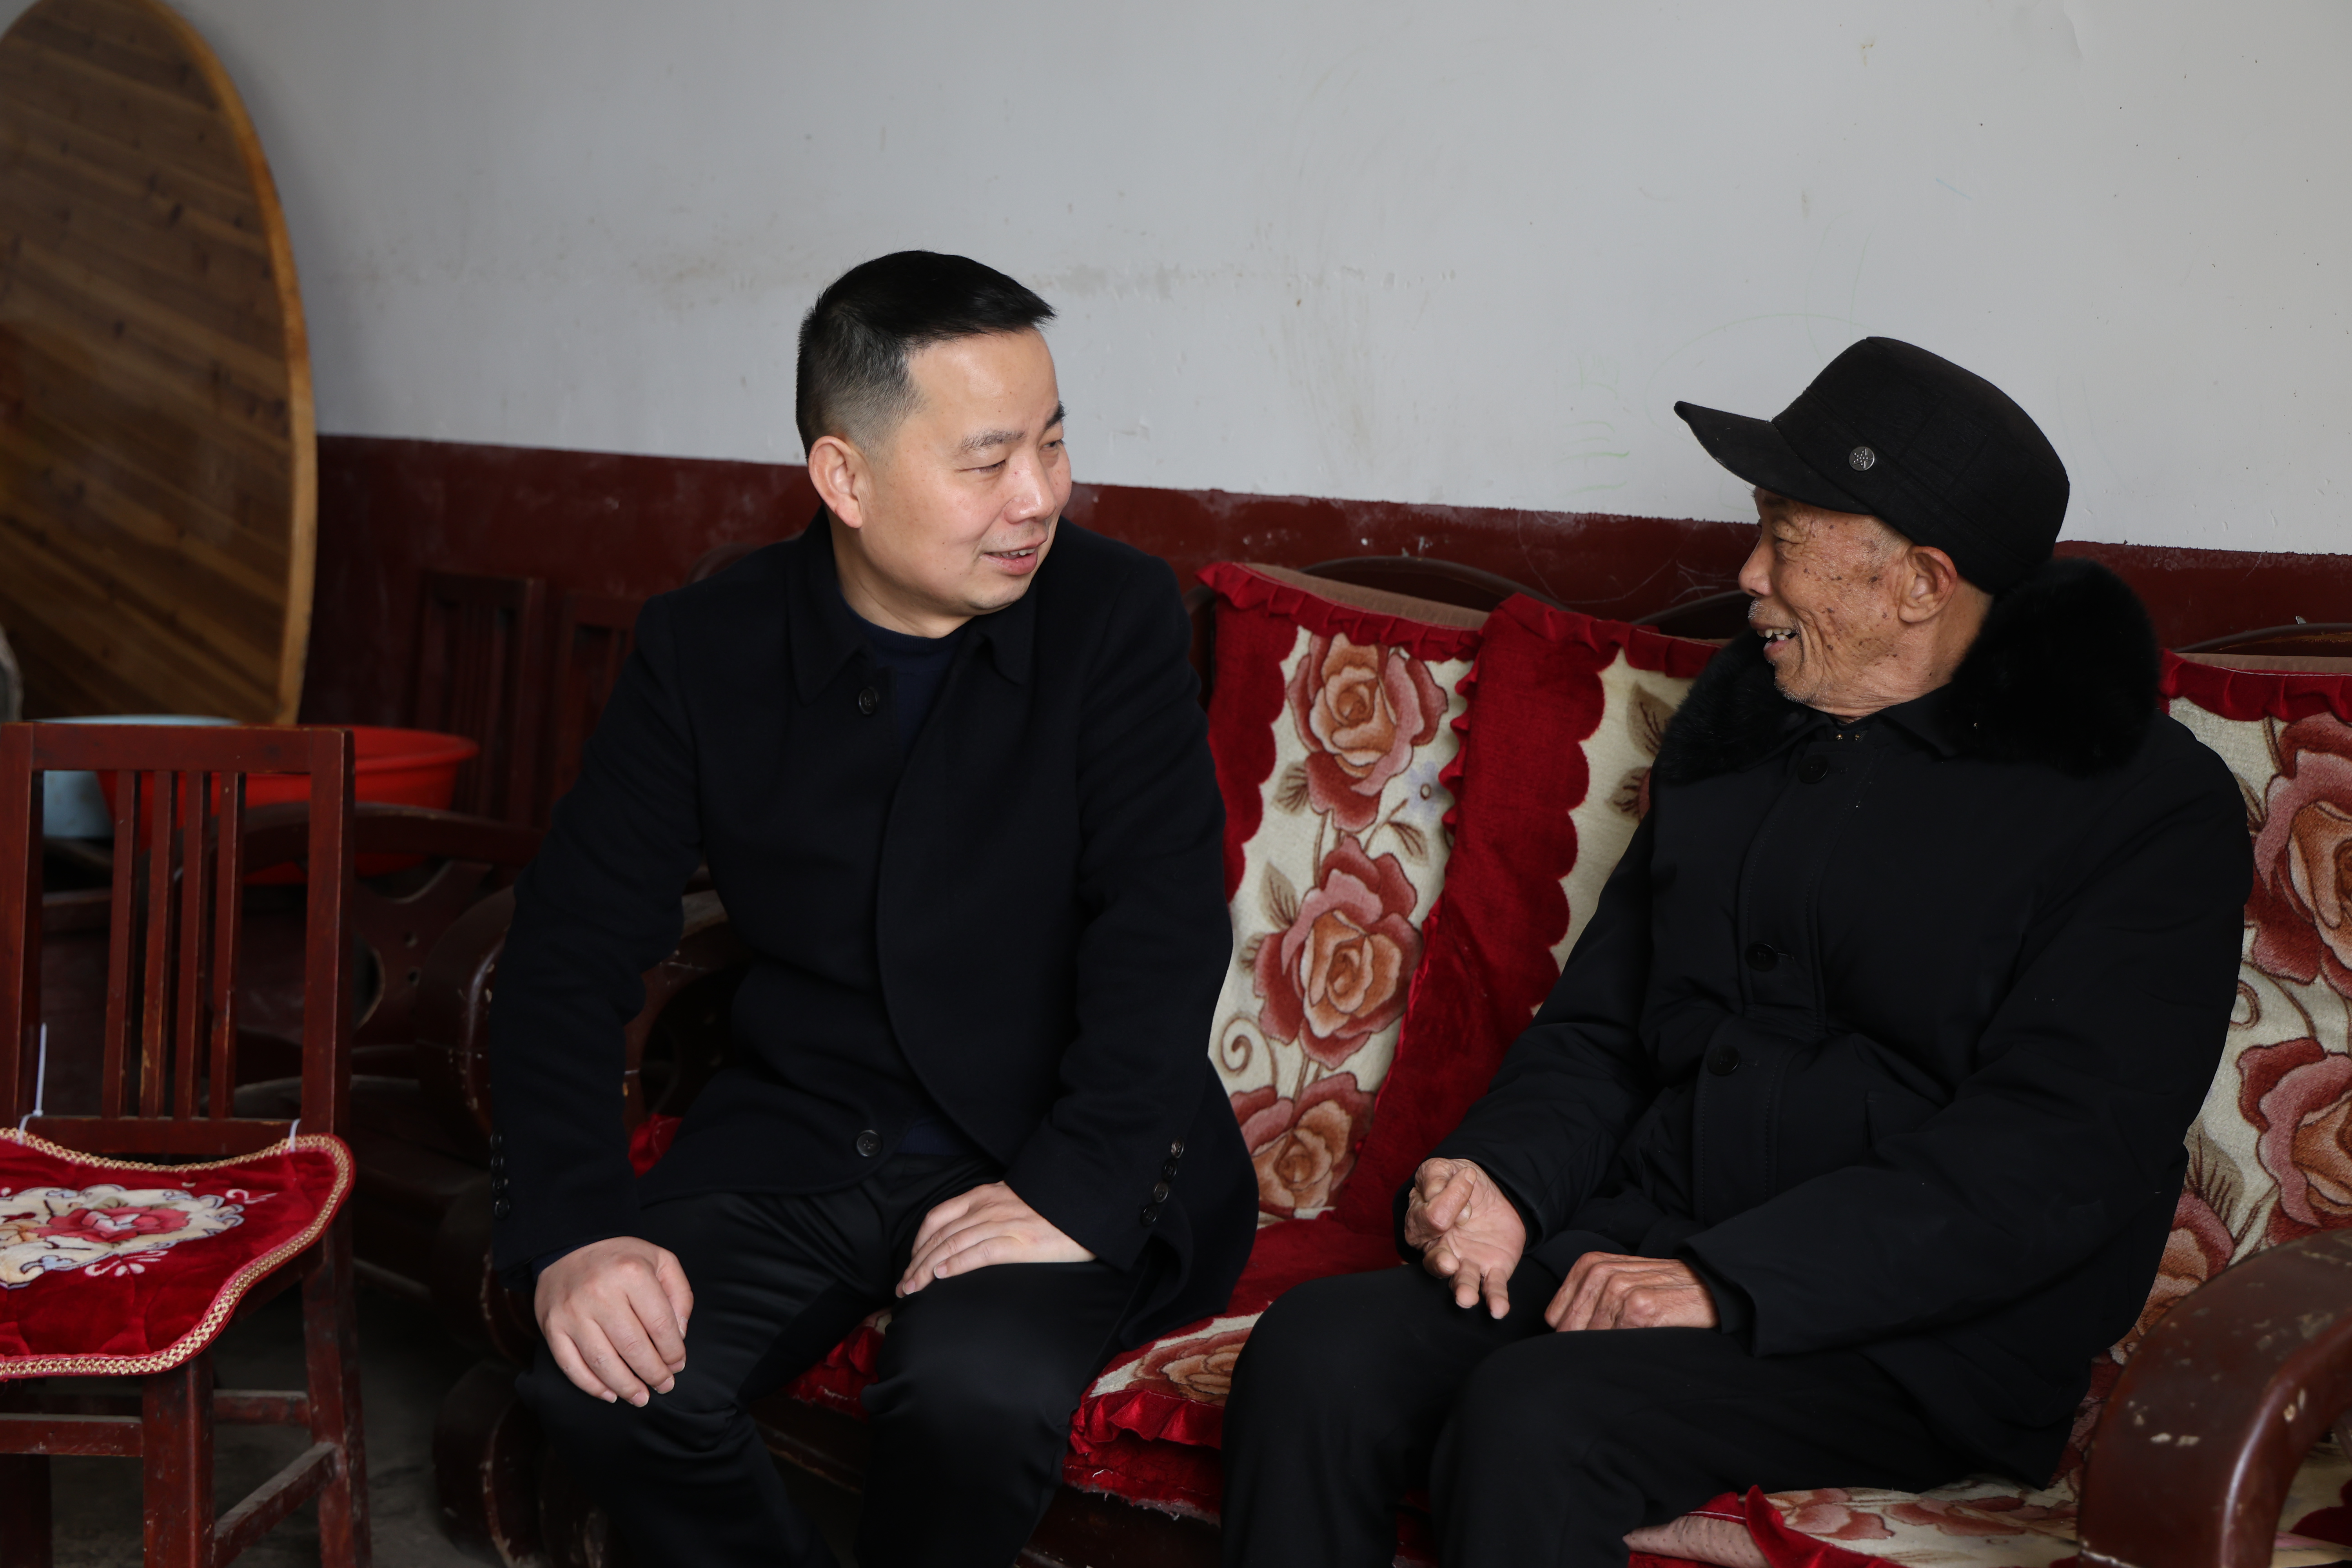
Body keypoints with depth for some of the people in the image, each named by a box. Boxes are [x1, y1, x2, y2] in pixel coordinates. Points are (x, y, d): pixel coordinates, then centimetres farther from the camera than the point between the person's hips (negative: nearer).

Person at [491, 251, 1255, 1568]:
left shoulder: (1117, 614, -8)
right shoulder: (705, 648, -2)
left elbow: (1166, 925, -14)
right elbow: (576, 941, -3)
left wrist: (1077, 1188, -28)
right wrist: (577, 1227, -18)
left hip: (1044, 1148, -2)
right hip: (798, 1137, 3)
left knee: (980, 1390, -32)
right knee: (600, 1375, -22)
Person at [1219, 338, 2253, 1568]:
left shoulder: (2152, 808, -5)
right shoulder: (1735, 717, 16)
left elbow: (2056, 1154, -16)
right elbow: (1598, 1022, 18)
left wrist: (1732, 1284, -23)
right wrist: (1501, 1179, -3)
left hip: (1920, 1332, -6)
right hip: (1641, 1241, 6)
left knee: (1532, 1421, -32)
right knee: (1313, 1354, -20)